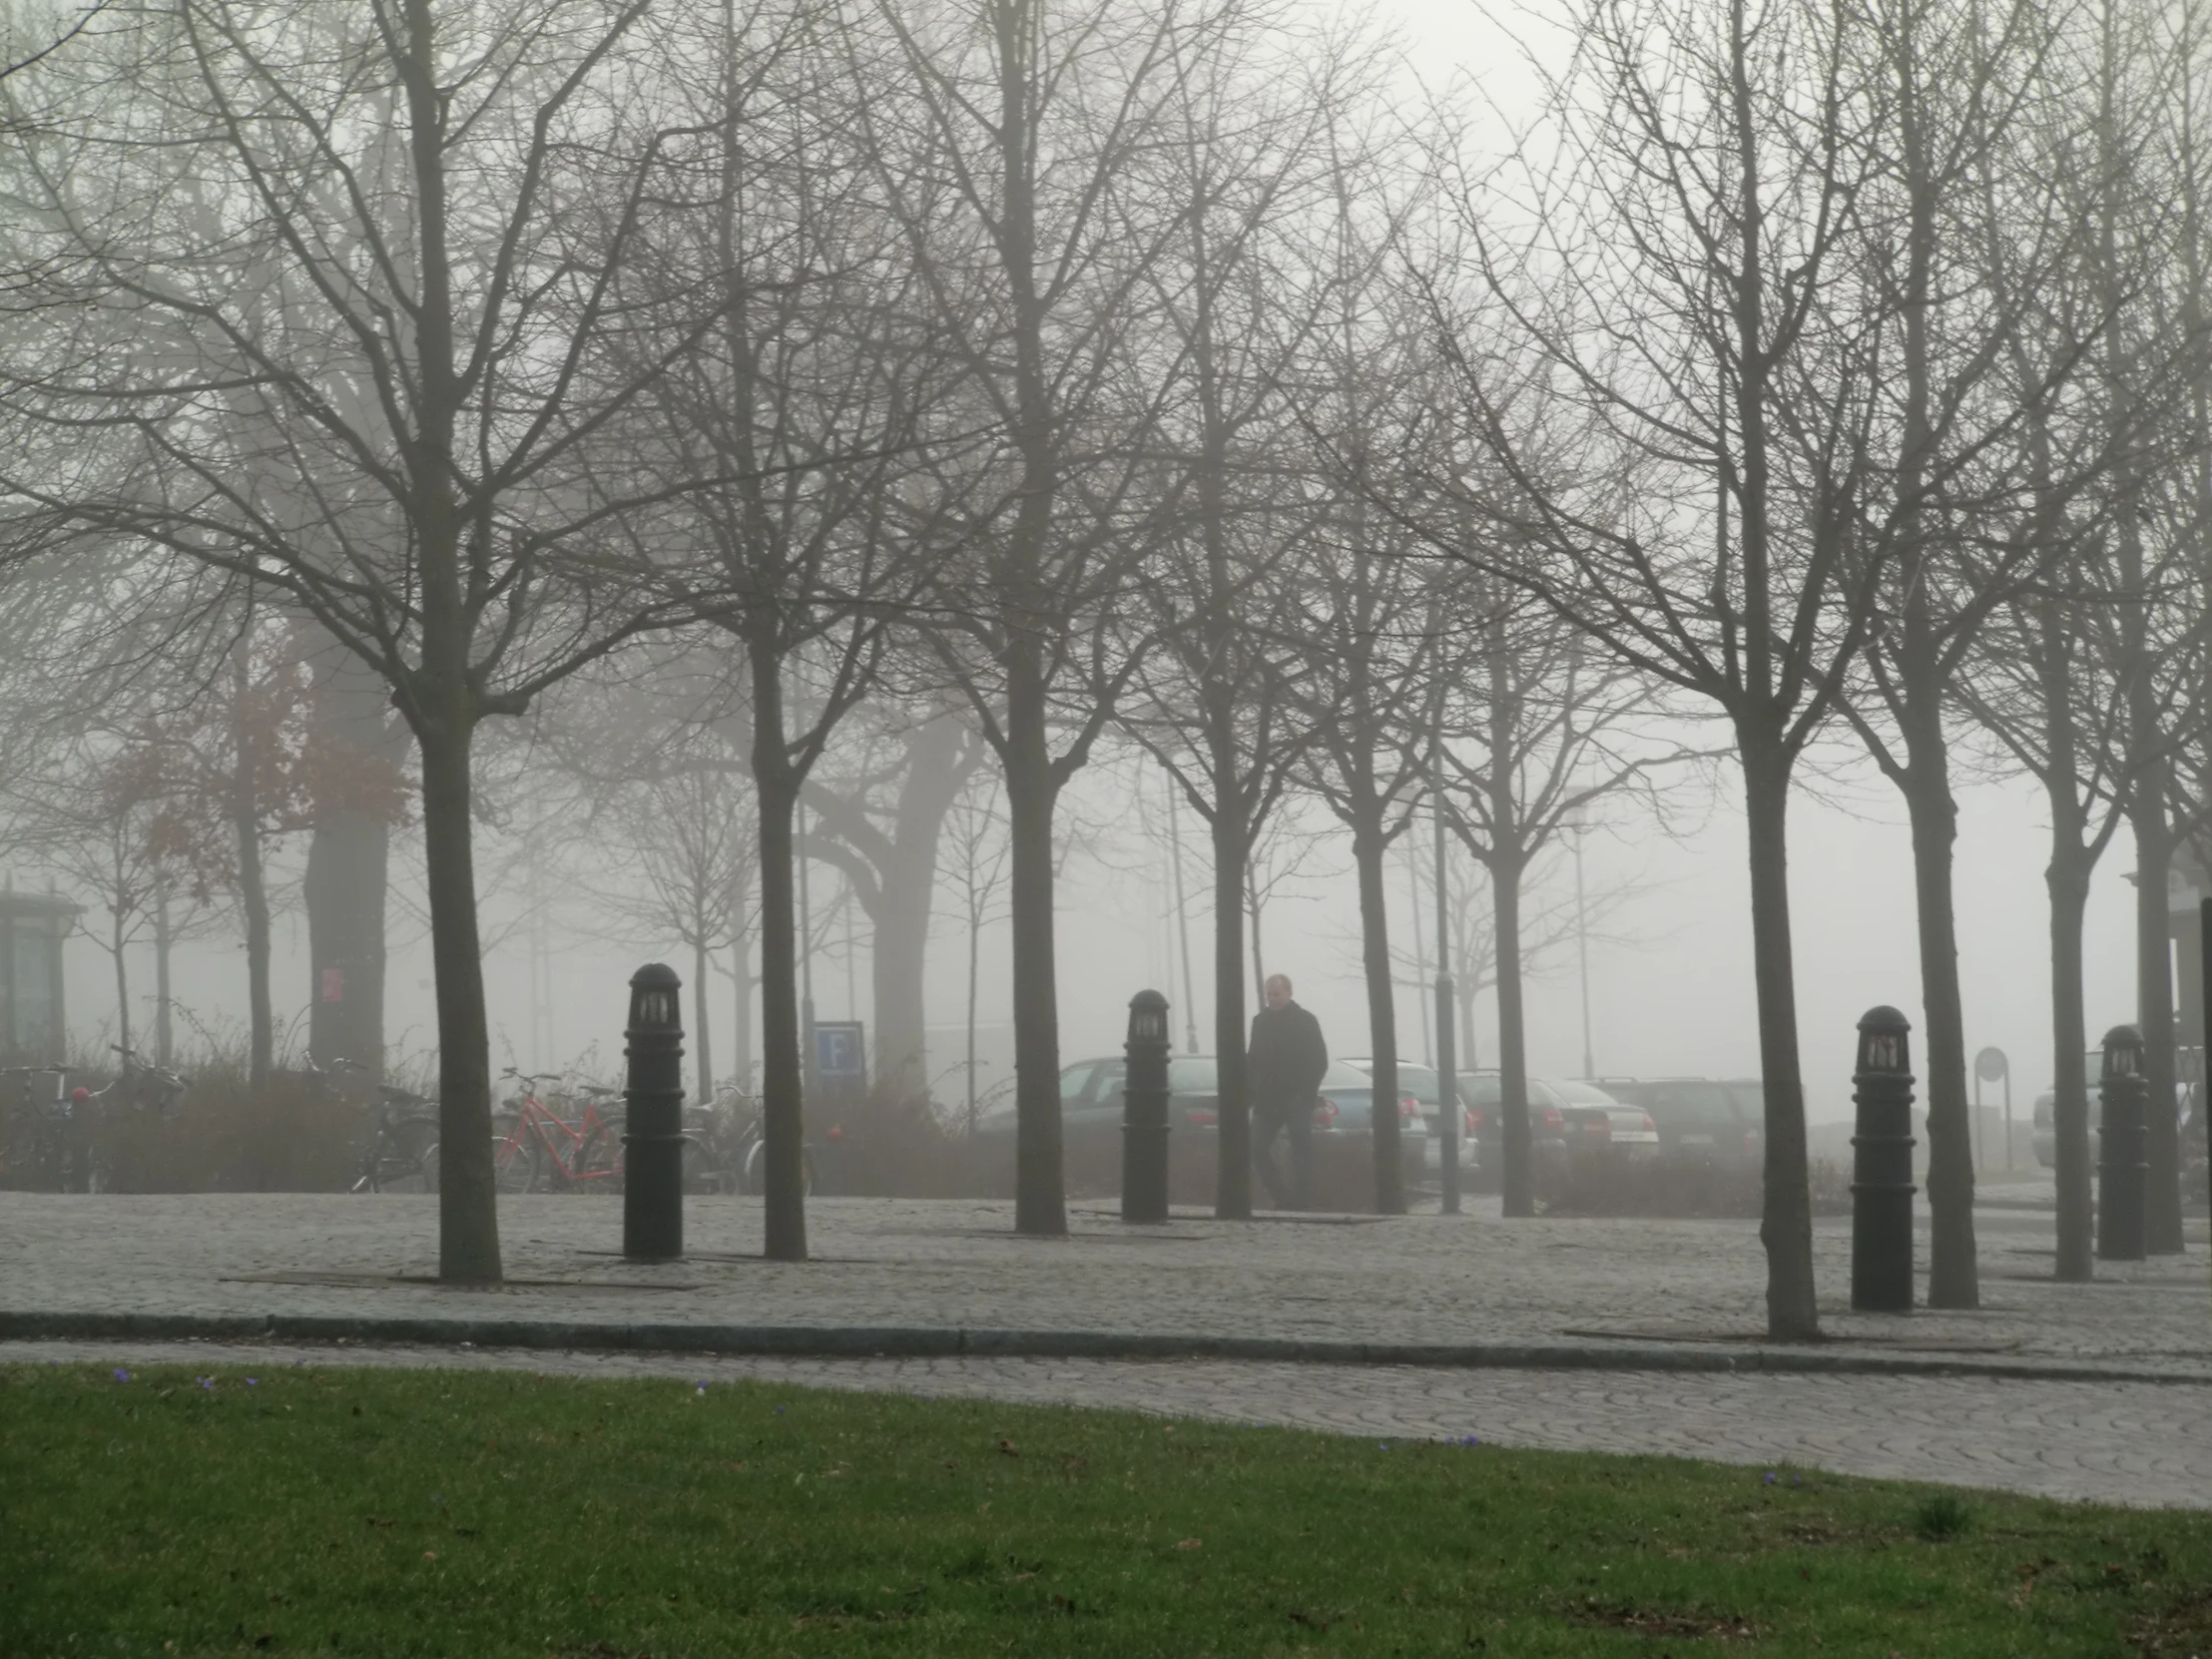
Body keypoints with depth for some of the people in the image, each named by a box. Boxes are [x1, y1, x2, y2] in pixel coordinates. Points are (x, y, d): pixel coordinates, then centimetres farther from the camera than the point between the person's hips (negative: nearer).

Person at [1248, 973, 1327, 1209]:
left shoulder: (1305, 1021, -4)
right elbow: (1253, 1060, 16)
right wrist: (1253, 1092, 4)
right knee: (1257, 1148, -1)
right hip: (1267, 1101, 5)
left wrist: (1306, 1093, -14)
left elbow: (1319, 1061, -6)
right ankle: (1281, 1198, 9)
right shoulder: (1260, 1021, 11)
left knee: (1301, 1152, -2)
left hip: (1296, 1101, -5)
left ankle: (1302, 1202, 1)